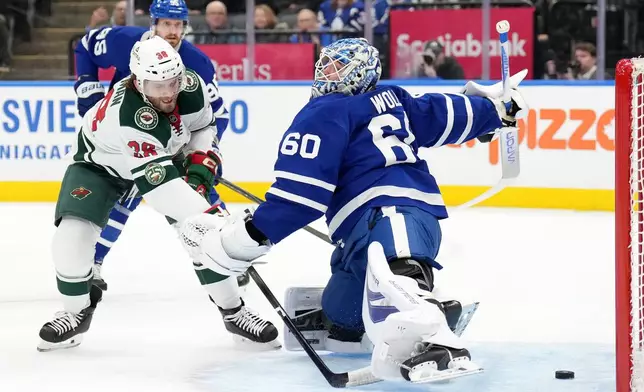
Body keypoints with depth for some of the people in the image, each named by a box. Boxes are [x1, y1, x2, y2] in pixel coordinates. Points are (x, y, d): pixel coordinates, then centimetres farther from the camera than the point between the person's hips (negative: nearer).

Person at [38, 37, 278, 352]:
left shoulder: (191, 86, -26)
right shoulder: (125, 116, -44)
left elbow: (202, 125, 0)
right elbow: (160, 183, -47)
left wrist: (200, 164, -13)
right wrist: (203, 214, -52)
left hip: (164, 155, 4)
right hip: (101, 162, -4)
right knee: (71, 237, -20)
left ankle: (233, 311, 4)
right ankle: (76, 312, 7)